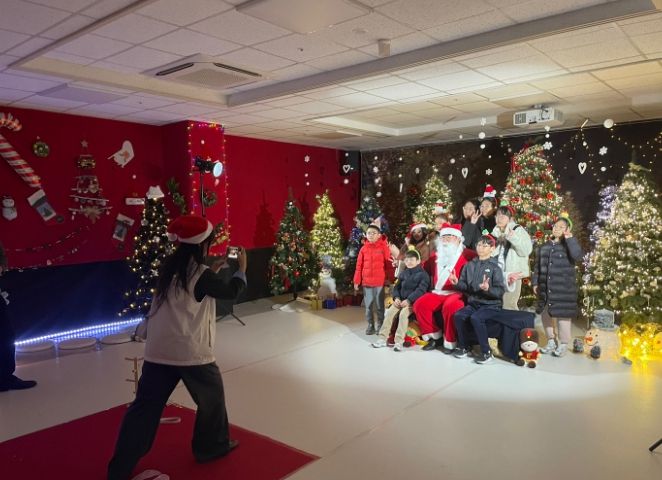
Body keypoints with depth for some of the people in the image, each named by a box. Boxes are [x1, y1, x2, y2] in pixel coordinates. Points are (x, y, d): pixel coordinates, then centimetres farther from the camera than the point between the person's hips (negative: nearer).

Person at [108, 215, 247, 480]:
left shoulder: (169, 266, 6)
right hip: (191, 351, -6)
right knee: (212, 397, 17)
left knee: (145, 406, 11)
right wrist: (241, 268, 15)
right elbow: (230, 291, 3)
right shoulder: (201, 274, -11)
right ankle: (212, 446, 33)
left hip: (158, 351, 6)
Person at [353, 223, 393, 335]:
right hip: (366, 282, 3)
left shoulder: (383, 247, -2)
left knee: (380, 305, 6)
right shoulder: (363, 248, 5)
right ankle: (370, 325, 21)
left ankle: (380, 325, 18)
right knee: (368, 305, 9)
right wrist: (356, 281, 4)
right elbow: (359, 266, 5)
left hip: (379, 282, -3)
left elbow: (390, 261, -3)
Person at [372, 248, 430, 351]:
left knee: (403, 313, -30)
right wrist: (396, 298, -5)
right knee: (389, 312, -15)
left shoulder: (423, 274, -5)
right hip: (401, 300, 6)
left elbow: (420, 290, -17)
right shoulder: (403, 273, 14)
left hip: (414, 302, -6)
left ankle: (399, 341, -28)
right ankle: (382, 339, -12)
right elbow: (397, 287, 15)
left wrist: (408, 300, -24)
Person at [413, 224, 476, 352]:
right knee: (420, 304, -16)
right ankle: (434, 337, -2)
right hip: (438, 293, 6)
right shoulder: (436, 255, 18)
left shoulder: (468, 255, -1)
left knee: (450, 306, -35)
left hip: (457, 293, -6)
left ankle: (450, 342, -16)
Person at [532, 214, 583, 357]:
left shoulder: (568, 245, -2)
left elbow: (578, 256, -25)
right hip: (545, 288, 5)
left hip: (564, 289, -5)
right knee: (545, 314, 10)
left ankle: (563, 344, 13)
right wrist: (535, 282, 10)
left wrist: (569, 238, -21)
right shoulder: (544, 247, 11)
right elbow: (537, 266, 15)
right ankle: (551, 341, 26)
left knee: (562, 315, -1)